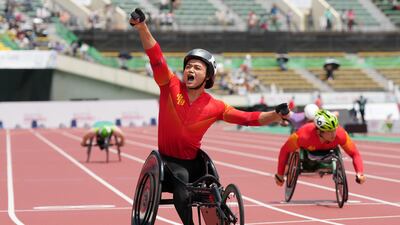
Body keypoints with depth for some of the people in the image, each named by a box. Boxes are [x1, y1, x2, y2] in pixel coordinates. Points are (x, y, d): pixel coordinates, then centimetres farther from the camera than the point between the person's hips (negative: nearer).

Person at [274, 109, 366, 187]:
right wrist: (279, 174, -21)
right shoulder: (303, 135, -46)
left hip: (328, 150, 1)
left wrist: (360, 173, -44)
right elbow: (285, 150, -30)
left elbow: (355, 153, -28)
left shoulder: (340, 134, -41)